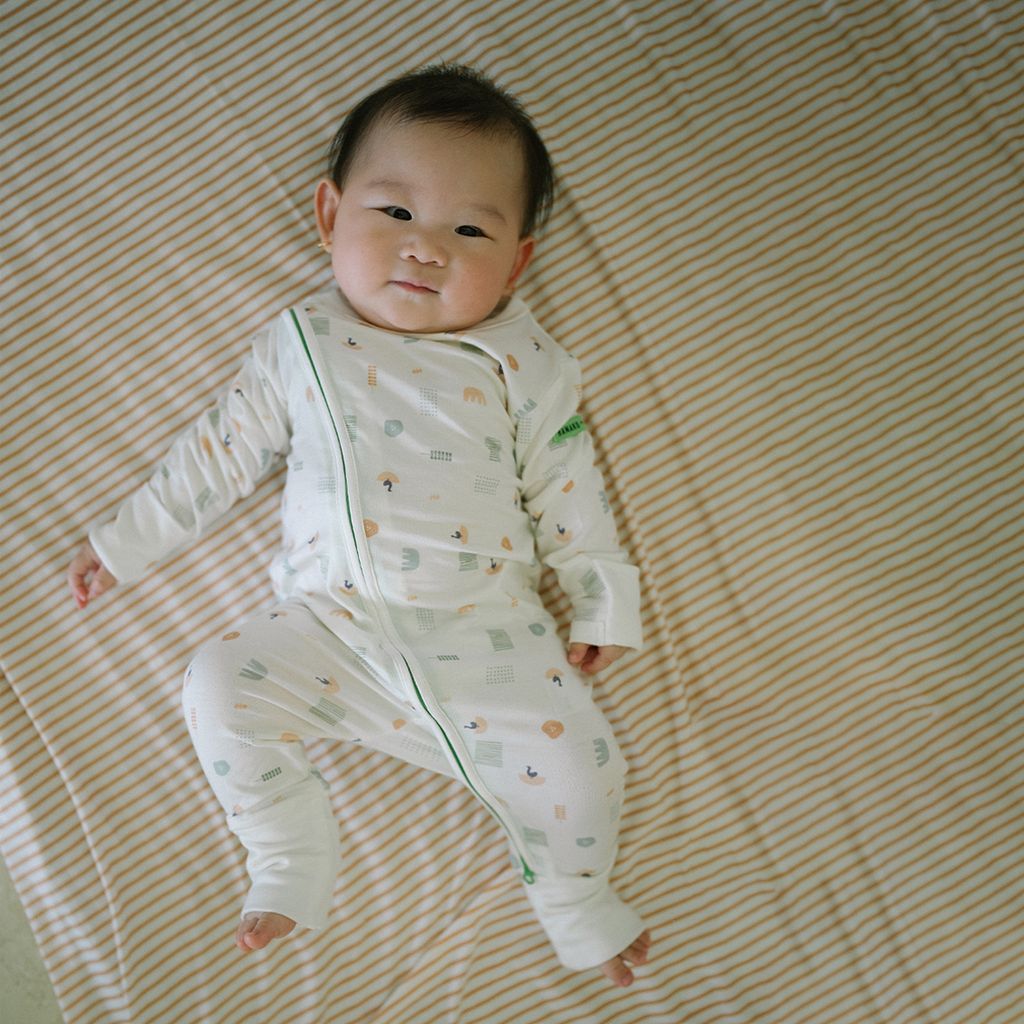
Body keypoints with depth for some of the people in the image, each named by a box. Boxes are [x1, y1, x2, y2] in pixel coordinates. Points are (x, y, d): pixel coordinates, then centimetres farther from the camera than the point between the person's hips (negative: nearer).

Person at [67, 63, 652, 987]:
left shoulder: (522, 362, 2)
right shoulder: (300, 343, 7)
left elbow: (567, 490, 6)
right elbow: (223, 448, 14)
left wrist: (605, 604, 3)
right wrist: (128, 539, 16)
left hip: (485, 632, -1)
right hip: (329, 625, 2)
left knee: (577, 762, -13)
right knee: (219, 684, -16)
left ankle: (572, 894, 20)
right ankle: (291, 861, 7)